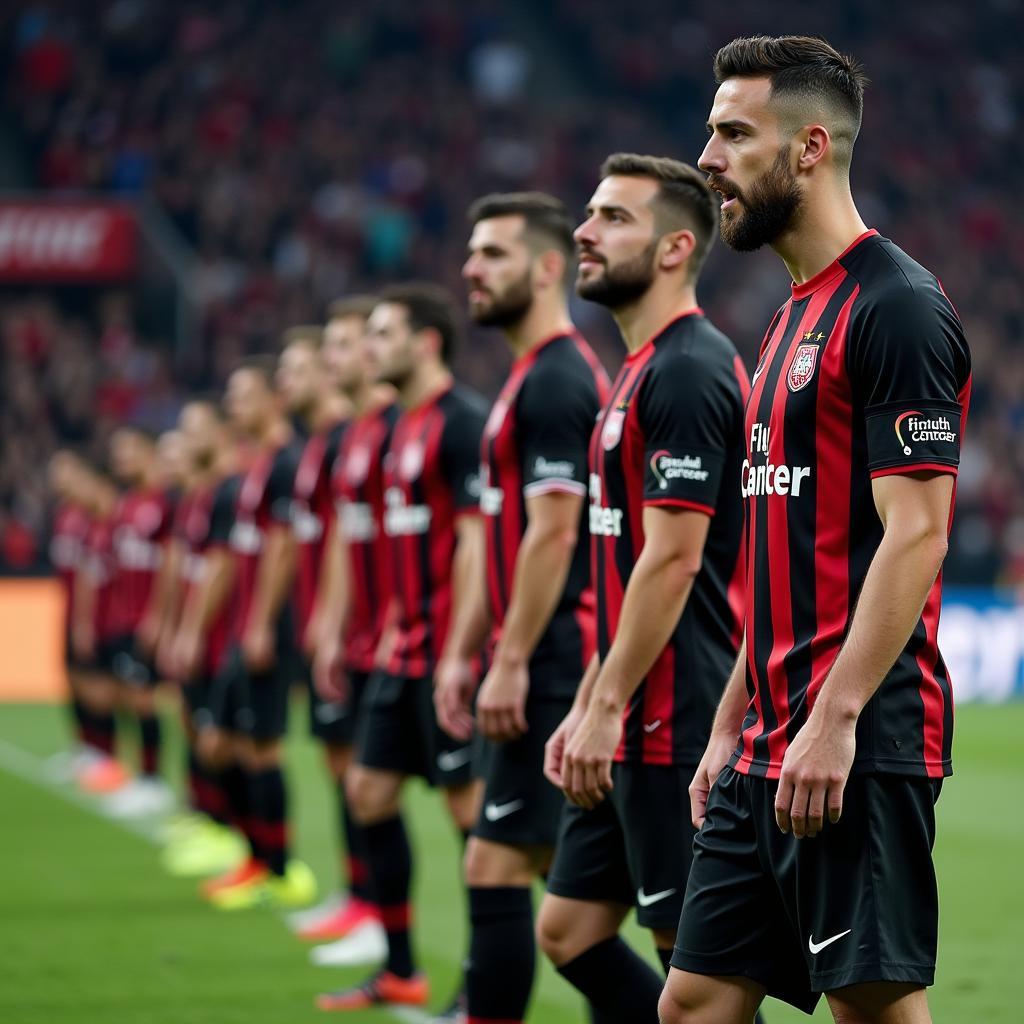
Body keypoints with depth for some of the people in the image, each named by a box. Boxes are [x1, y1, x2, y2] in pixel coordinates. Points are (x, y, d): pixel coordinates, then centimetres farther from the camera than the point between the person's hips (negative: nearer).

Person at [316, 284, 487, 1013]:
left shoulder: (463, 422, -14)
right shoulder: (406, 427, 15)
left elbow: (475, 542, -19)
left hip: (447, 653, -10)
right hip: (407, 650, 10)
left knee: (469, 804, -4)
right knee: (370, 791, 11)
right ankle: (400, 973, 19)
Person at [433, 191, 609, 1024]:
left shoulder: (554, 381, -13)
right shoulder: (537, 377, 18)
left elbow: (553, 533, -20)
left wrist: (509, 664, -20)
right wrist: (465, 653, 20)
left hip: (553, 668, -10)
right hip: (562, 666, 10)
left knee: (498, 864, -9)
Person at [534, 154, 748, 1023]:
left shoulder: (687, 372, -14)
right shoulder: (643, 370, 17)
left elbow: (671, 561, -20)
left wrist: (607, 708, -18)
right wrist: (587, 707, 20)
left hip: (677, 725, -10)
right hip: (638, 725, 10)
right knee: (570, 930, 11)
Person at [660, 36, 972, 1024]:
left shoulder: (897, 307, -11)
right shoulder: (794, 314, 19)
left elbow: (914, 537, -17)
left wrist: (834, 721, -21)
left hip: (858, 746, -9)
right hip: (774, 746, 9)